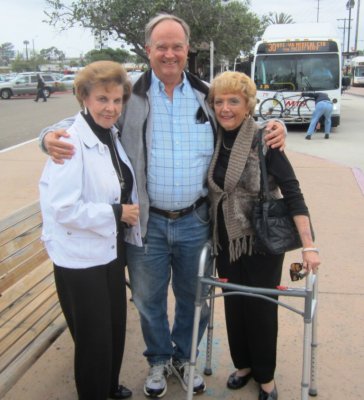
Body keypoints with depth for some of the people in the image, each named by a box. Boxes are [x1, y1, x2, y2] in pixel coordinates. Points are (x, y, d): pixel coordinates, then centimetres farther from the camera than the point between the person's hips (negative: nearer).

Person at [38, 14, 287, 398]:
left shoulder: (207, 96, 3)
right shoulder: (129, 96, -4)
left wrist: (273, 127, -4)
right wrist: (53, 136, -20)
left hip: (195, 221, 2)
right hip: (147, 222, -1)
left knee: (195, 298, 17)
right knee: (149, 298, 16)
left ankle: (183, 357, 43)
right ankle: (159, 359, 42)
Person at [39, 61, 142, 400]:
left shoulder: (112, 137, 4)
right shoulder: (71, 143, -22)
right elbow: (63, 208, -26)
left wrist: (130, 213, 1)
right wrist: (117, 213, -20)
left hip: (111, 248, 8)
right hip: (80, 256, -8)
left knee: (115, 327, 21)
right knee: (93, 336, 8)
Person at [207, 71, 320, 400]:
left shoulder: (264, 141, -15)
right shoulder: (213, 141, -1)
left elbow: (293, 193, -18)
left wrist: (308, 246, -24)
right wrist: (210, 233, 7)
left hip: (262, 240, -4)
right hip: (226, 240, 4)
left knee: (261, 307, 8)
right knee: (234, 305, 15)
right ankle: (243, 364, 38)